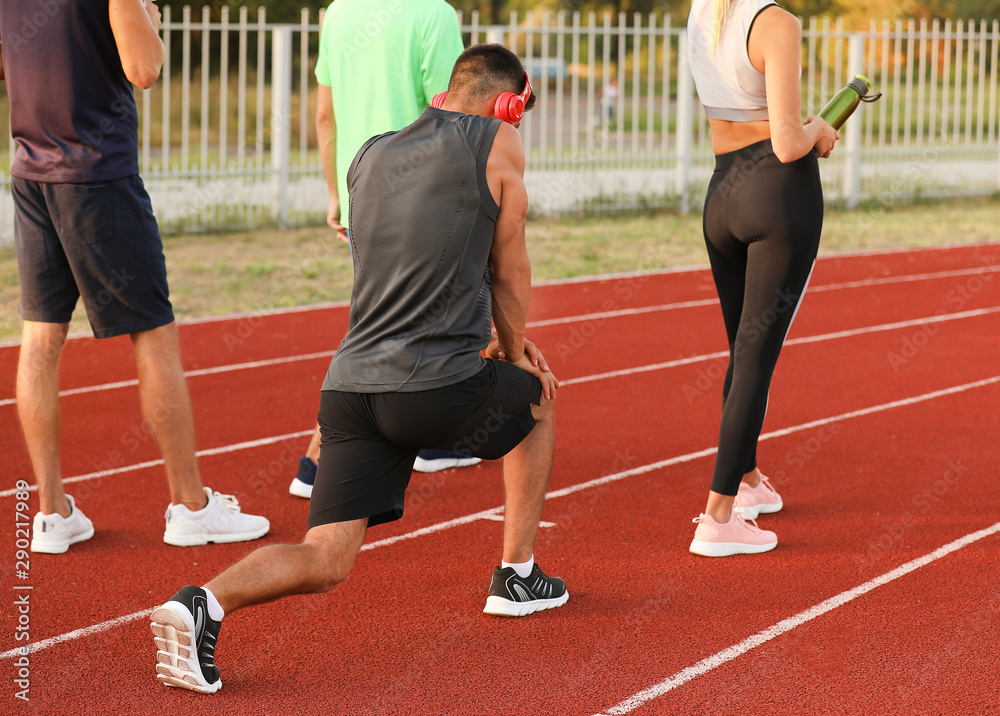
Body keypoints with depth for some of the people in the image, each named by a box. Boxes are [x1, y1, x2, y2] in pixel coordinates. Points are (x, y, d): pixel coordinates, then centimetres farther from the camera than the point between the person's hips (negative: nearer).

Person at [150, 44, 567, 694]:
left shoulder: (371, 156, 19)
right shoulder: (497, 143, 2)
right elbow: (509, 271, 10)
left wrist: (493, 340, 38)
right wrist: (513, 353, 27)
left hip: (351, 385, 5)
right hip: (442, 389, -4)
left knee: (325, 564, 3)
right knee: (537, 399, 29)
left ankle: (209, 603, -25)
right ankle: (517, 577, 33)